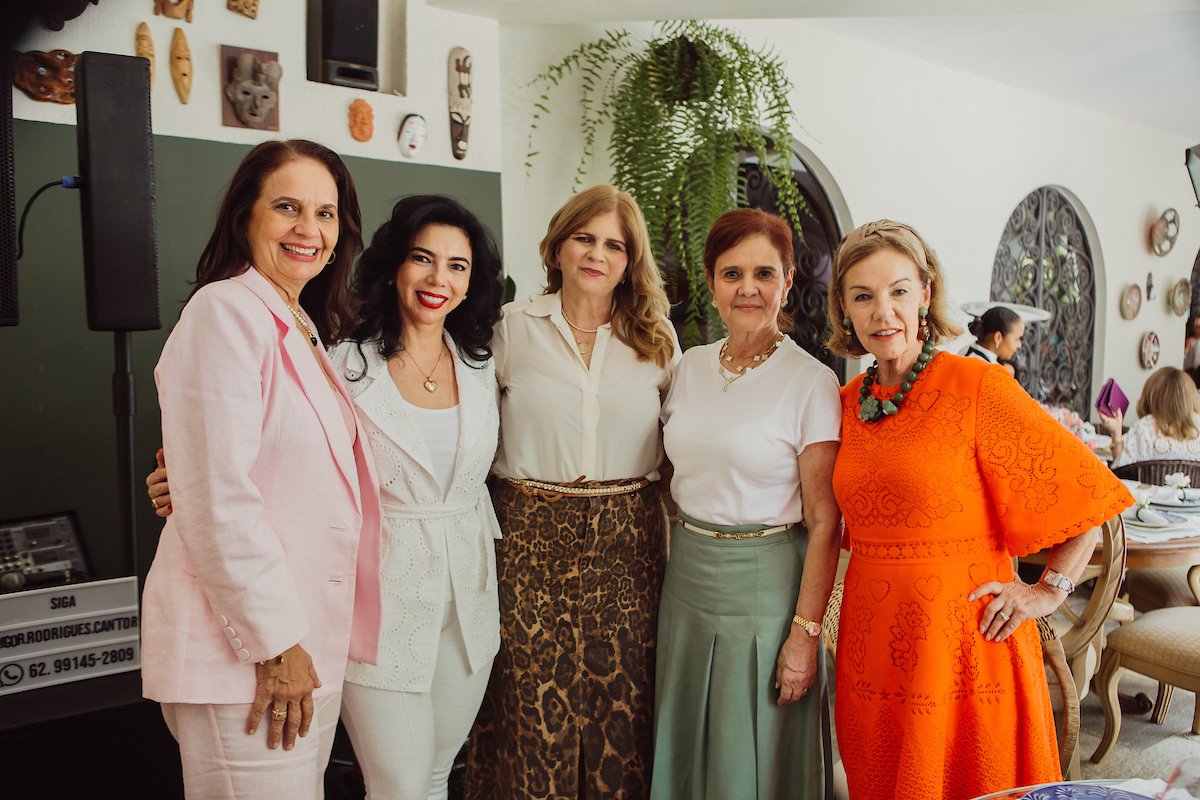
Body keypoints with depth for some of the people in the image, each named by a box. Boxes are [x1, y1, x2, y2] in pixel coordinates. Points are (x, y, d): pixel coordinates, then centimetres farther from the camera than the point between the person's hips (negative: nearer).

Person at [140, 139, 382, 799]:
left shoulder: (304, 330, 14)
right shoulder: (225, 312, -13)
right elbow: (217, 499, -20)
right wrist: (275, 643, -17)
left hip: (308, 641, 9)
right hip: (245, 647, -8)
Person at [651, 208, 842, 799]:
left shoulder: (812, 383, -12)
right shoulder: (689, 367, 4)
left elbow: (824, 522, -12)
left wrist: (806, 633, -14)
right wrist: (684, 552, 9)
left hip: (766, 588, -5)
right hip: (687, 579, 5)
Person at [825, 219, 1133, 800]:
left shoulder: (977, 387, -11)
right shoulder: (847, 403, 5)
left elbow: (1083, 488, -6)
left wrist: (1049, 590, -8)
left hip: (964, 640, -5)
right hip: (872, 645, 5)